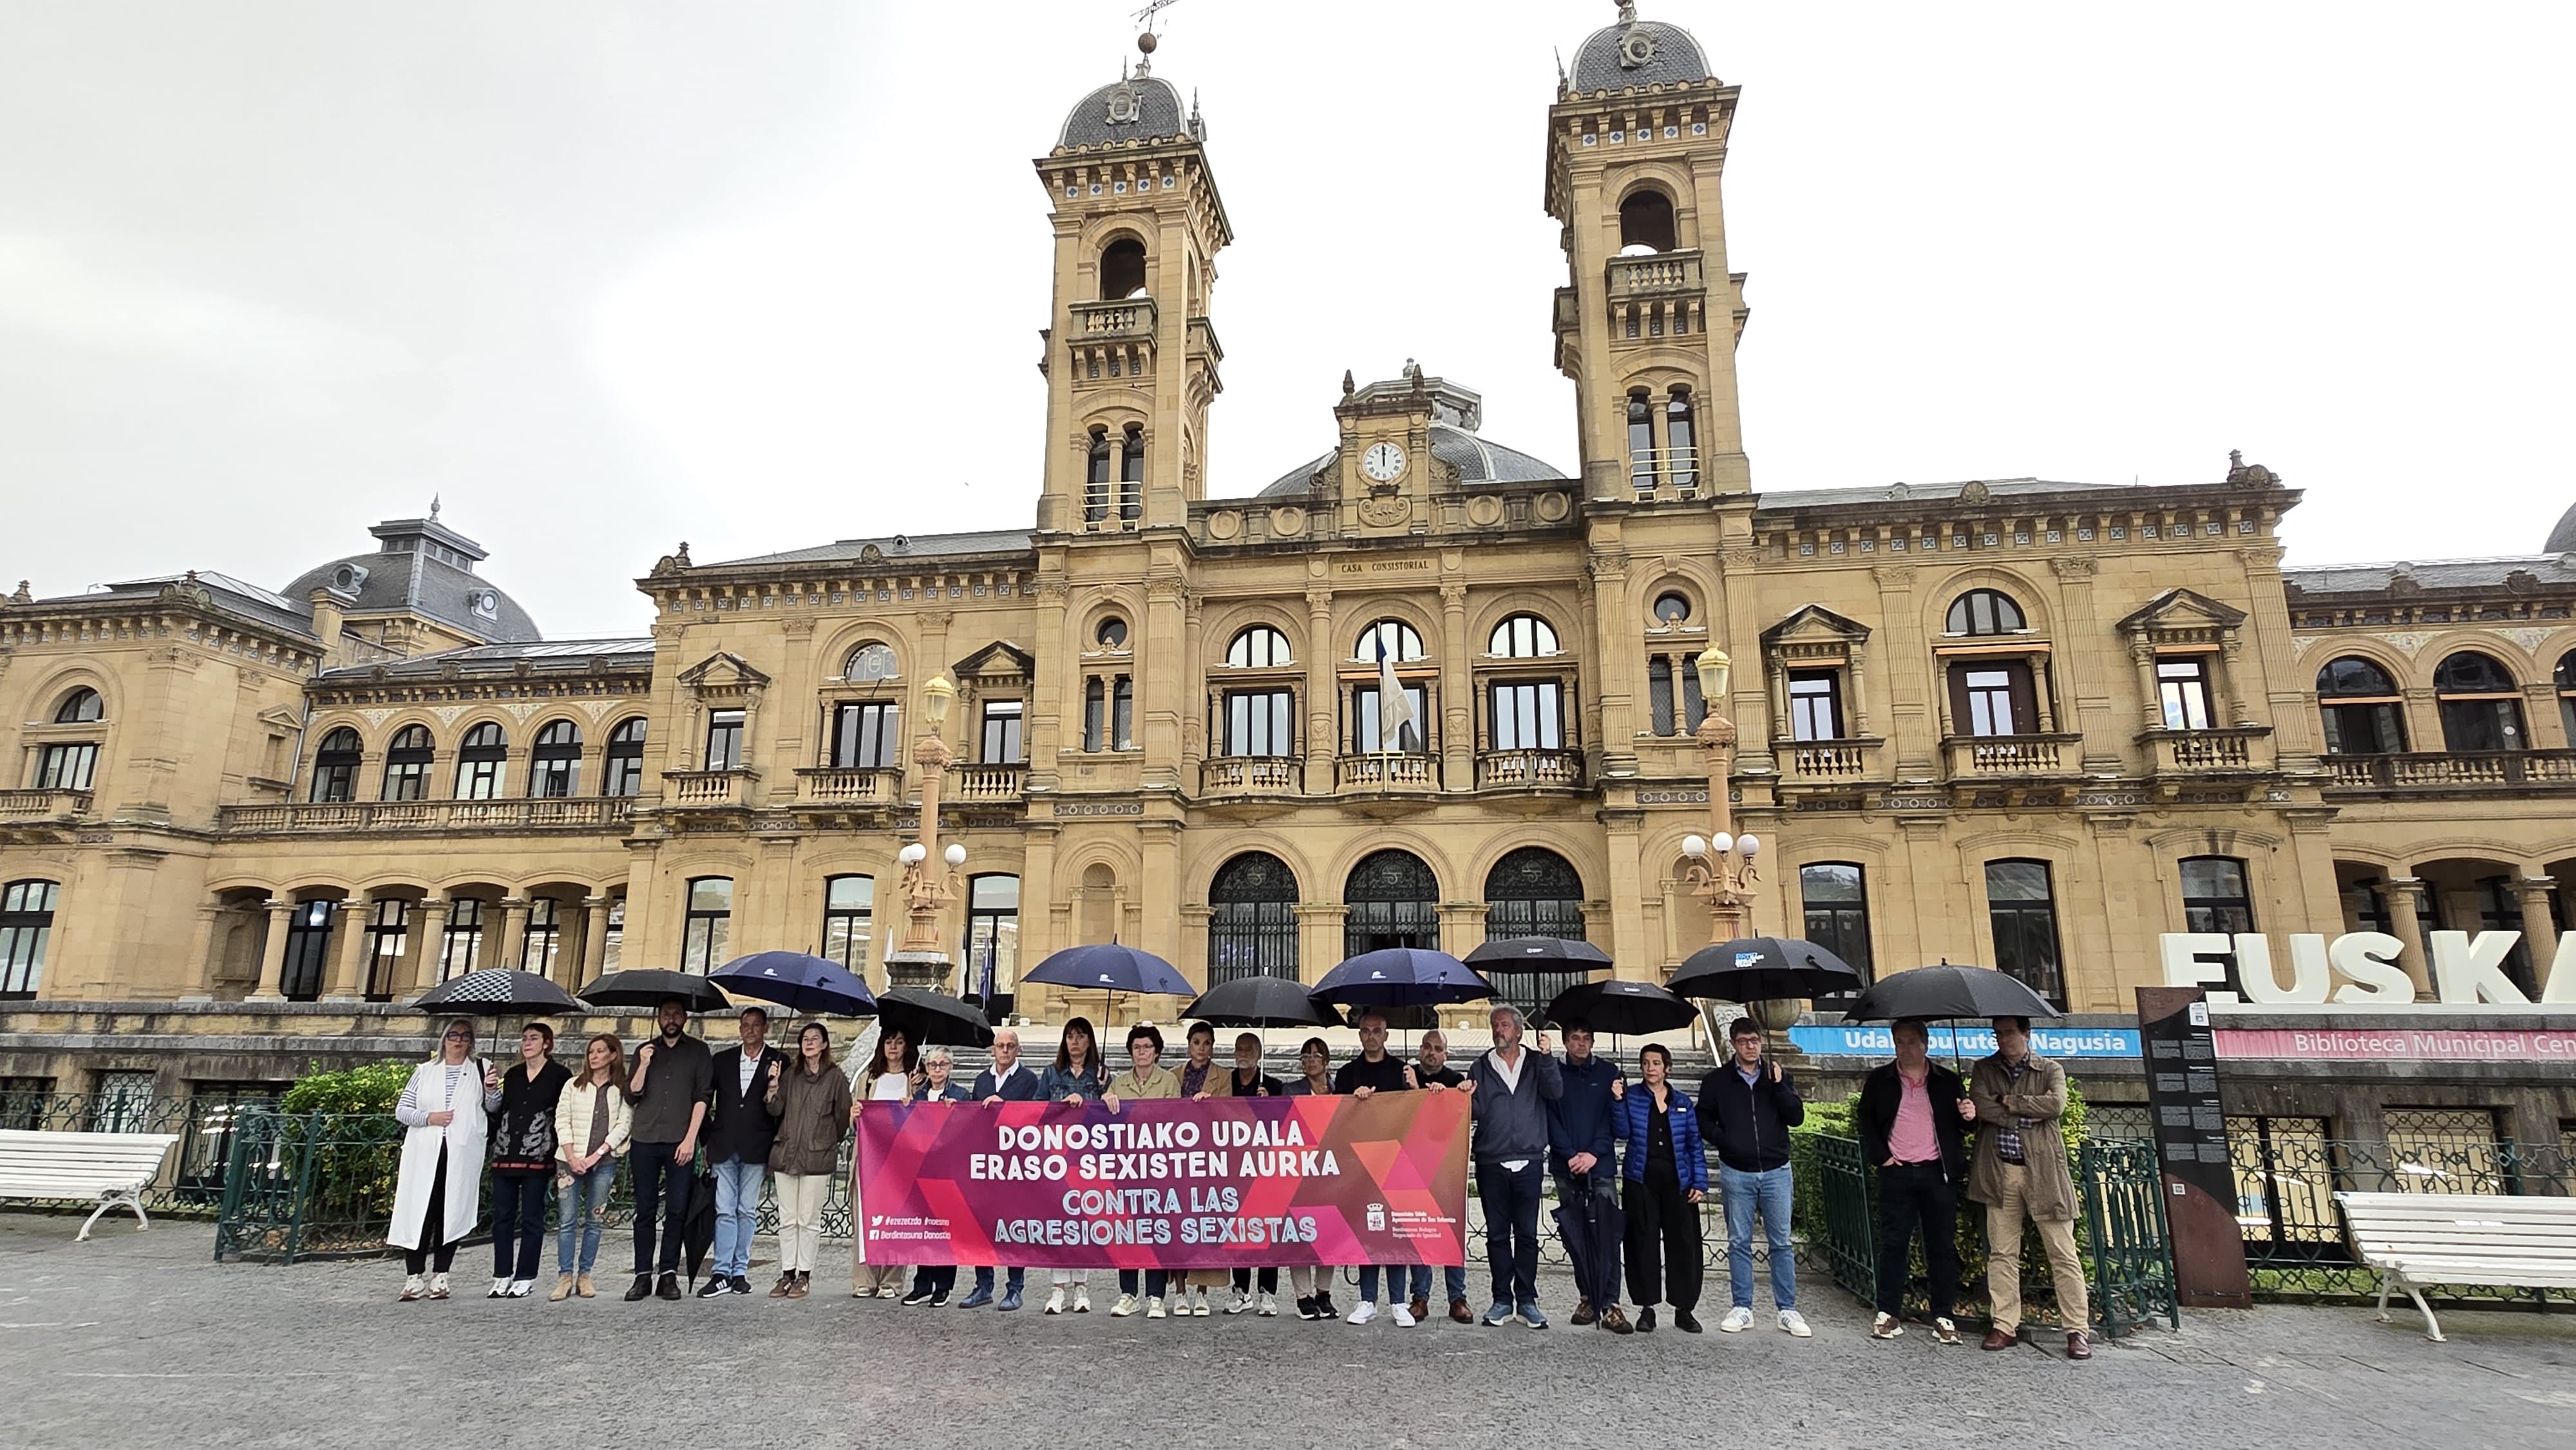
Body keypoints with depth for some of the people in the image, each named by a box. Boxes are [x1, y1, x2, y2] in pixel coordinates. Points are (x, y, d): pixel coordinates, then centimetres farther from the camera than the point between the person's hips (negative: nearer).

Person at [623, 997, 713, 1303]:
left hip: (680, 1142, -2)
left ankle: (669, 1275, 4)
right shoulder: (645, 1051, 15)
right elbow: (632, 1095, 7)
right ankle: (643, 1275, 9)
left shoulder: (698, 1051, 7)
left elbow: (702, 1097, 0)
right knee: (645, 1211, 4)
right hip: (645, 1141, 2)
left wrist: (690, 1139, -8)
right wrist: (644, 1066, -8)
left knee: (677, 1211, -2)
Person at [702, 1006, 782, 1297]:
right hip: (724, 1147, 2)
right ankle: (721, 1274, 0)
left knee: (747, 1212, 4)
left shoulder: (778, 1063, 3)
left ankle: (739, 1272, 11)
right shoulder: (722, 1060, 10)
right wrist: (709, 1139, 10)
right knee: (725, 1211, -1)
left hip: (755, 1150, -1)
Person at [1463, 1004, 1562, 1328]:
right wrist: (1467, 1097, -15)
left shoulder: (1536, 1063, 9)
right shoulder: (1481, 1067, 10)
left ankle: (1527, 1301, 11)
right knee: (1497, 1234, 5)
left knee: (1527, 1234, 3)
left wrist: (1547, 1057, -17)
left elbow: (1555, 1092, -7)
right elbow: (1475, 1112, 6)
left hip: (1528, 1162, -1)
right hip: (1491, 1163, 1)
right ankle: (1502, 1300, 13)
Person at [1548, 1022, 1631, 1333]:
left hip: (1601, 1166, -1)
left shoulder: (1609, 1072, 8)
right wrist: (1571, 1155, -9)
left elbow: (1616, 1118, 3)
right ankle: (1587, 1298, 15)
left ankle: (1610, 1305, -6)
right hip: (1566, 1168, 1)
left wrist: (1594, 1153, -8)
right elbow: (1550, 1120, 3)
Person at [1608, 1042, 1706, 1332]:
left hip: (1677, 1181, 1)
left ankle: (1683, 1309, 13)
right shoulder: (1632, 1096, 5)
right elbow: (1623, 1132, -6)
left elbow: (1695, 1145, 9)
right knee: (1644, 1243, 2)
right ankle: (1647, 1308, 11)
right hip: (1641, 1180, -1)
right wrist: (1618, 1101, -17)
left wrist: (1700, 1183, 2)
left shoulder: (1683, 1102, 10)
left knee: (1683, 1243, 1)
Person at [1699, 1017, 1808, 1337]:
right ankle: (1742, 1308, 14)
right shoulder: (1717, 1081, 2)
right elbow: (1704, 1121, 6)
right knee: (1739, 1243, 6)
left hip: (1776, 1170, 1)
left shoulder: (1777, 1076, 6)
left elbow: (1796, 1117, -2)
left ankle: (1788, 1310, 12)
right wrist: (1726, 1141, -9)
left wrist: (1778, 1086, -12)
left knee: (1781, 1243, 4)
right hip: (1736, 1172, 0)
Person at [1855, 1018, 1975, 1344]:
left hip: (1938, 1173, 0)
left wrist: (1969, 1116, -11)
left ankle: (1943, 1317, 12)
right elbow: (1865, 1121, 9)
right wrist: (1880, 1155, -2)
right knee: (1893, 1243, 2)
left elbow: (1961, 1124, 11)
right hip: (1896, 1172, 0)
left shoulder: (1948, 1081, 9)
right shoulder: (1879, 1081, 7)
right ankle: (1889, 1314, 9)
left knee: (1942, 1244, 3)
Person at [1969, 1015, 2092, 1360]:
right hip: (2000, 1172, 2)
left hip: (2043, 1171, -1)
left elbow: (2057, 1105, -12)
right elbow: (1981, 1106, -6)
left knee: (2063, 1254, 0)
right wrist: (2030, 1114, -9)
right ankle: (2005, 1326, 10)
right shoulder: (1984, 1070, 11)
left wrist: (2011, 1103, -8)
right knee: (2002, 1253, 4)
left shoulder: (2051, 1071, 7)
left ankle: (2078, 1331, 7)